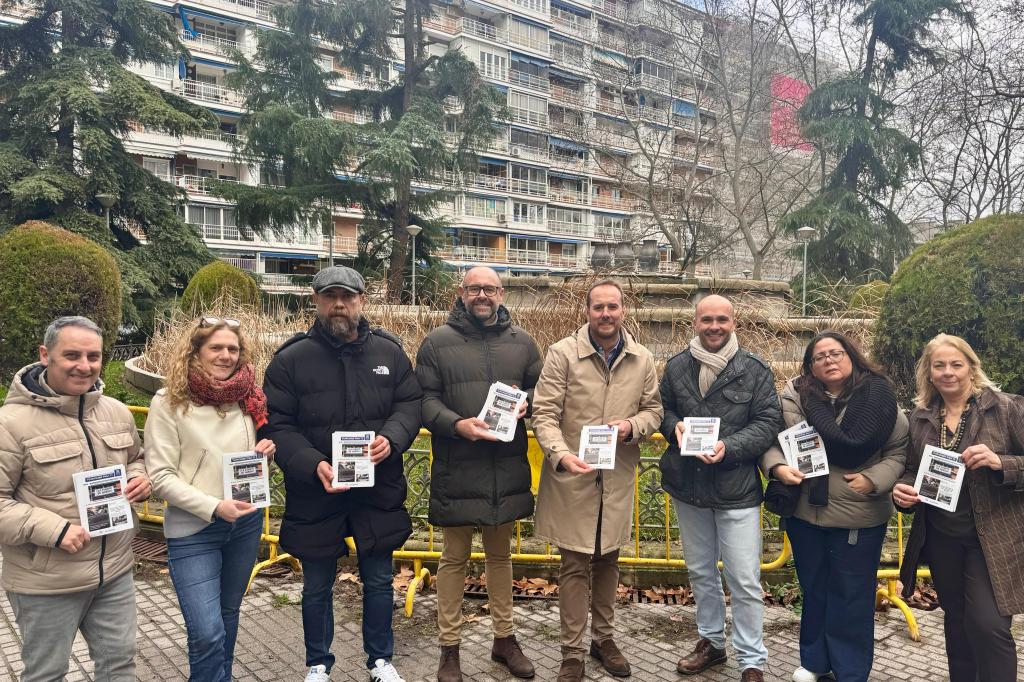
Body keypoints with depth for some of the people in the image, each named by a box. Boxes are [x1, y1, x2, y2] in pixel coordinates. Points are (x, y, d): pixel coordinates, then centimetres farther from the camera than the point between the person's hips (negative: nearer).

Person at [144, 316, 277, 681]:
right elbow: (160, 476, -12)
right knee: (207, 634, -7)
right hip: (193, 530, -4)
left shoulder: (248, 397, 2)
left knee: (228, 615, 20)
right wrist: (213, 507, -22)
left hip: (246, 522, 5)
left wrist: (266, 454, -8)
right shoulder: (169, 401, -11)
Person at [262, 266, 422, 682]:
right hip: (314, 494, -1)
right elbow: (277, 426, -11)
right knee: (317, 587, 16)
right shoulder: (290, 359, -8)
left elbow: (410, 404, 2)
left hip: (379, 492, 2)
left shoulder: (389, 351, 0)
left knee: (379, 581, 17)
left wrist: (391, 438, -18)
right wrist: (313, 465, -26)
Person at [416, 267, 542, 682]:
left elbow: (540, 386, 13)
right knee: (455, 558, 8)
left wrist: (526, 402, -9)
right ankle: (449, 648, 23)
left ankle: (504, 638, 33)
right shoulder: (438, 342, -2)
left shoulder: (521, 342, 7)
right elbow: (425, 399, -6)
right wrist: (456, 424, -22)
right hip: (456, 470, -3)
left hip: (507, 469, 3)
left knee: (500, 554, 18)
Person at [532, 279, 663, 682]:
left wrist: (632, 426, -12)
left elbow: (653, 409, 10)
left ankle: (603, 638, 36)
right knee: (575, 565, 4)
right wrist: (561, 454, -26)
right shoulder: (563, 354, -9)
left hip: (618, 478, 4)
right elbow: (544, 413, -11)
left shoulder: (642, 360, 3)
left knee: (608, 560, 17)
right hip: (572, 476, -3)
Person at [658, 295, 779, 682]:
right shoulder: (676, 367, 4)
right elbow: (662, 410, 13)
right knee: (700, 572, 19)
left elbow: (767, 423, -8)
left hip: (736, 489, -4)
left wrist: (728, 446, -22)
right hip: (687, 486, 4)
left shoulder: (755, 370, -6)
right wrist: (674, 426, -10)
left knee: (745, 581, 0)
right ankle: (711, 642, 37)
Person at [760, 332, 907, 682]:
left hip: (860, 518, -2)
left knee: (852, 597, 11)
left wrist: (874, 479, -19)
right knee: (813, 590, 19)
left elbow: (900, 450, -5)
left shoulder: (879, 397, -8)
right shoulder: (795, 396, -6)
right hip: (805, 513, 2)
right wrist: (778, 467, -24)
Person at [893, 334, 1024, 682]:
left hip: (993, 536, -4)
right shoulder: (920, 416, 4)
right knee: (956, 620, 17)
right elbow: (912, 468, 11)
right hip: (941, 536, 4)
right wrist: (903, 488, -9)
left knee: (988, 624, -11)